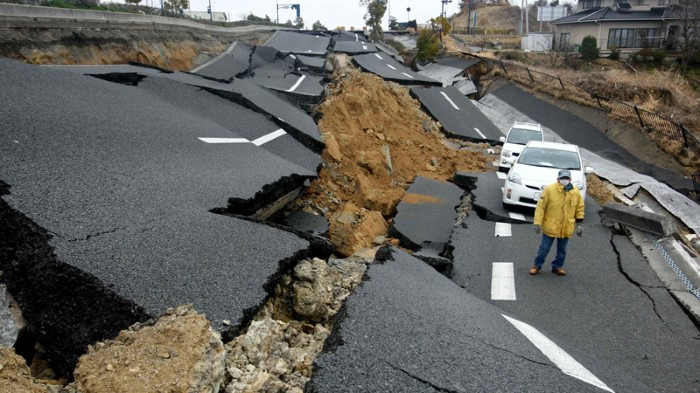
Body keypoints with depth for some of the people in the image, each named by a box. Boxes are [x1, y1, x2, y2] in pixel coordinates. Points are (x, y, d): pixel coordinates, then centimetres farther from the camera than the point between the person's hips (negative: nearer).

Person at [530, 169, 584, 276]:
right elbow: (540, 207, -12)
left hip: (566, 228, 3)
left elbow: (579, 209, 9)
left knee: (562, 250, 16)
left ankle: (557, 266, 34)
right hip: (550, 227, -3)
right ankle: (537, 265, 25)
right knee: (544, 248, 6)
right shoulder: (549, 189, -14)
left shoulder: (576, 192, -3)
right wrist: (538, 222, -14)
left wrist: (580, 224, 7)